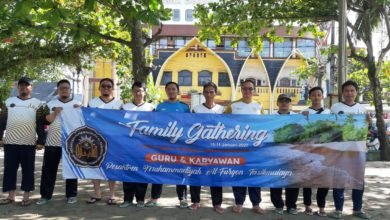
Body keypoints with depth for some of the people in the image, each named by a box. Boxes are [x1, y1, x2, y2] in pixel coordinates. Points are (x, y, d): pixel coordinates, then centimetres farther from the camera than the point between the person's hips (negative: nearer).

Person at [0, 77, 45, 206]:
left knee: (28, 170, 2)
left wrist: (41, 141, -3)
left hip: (29, 143, -2)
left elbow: (40, 124, 3)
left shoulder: (37, 103, 7)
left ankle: (26, 197, 9)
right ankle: (11, 196, 15)